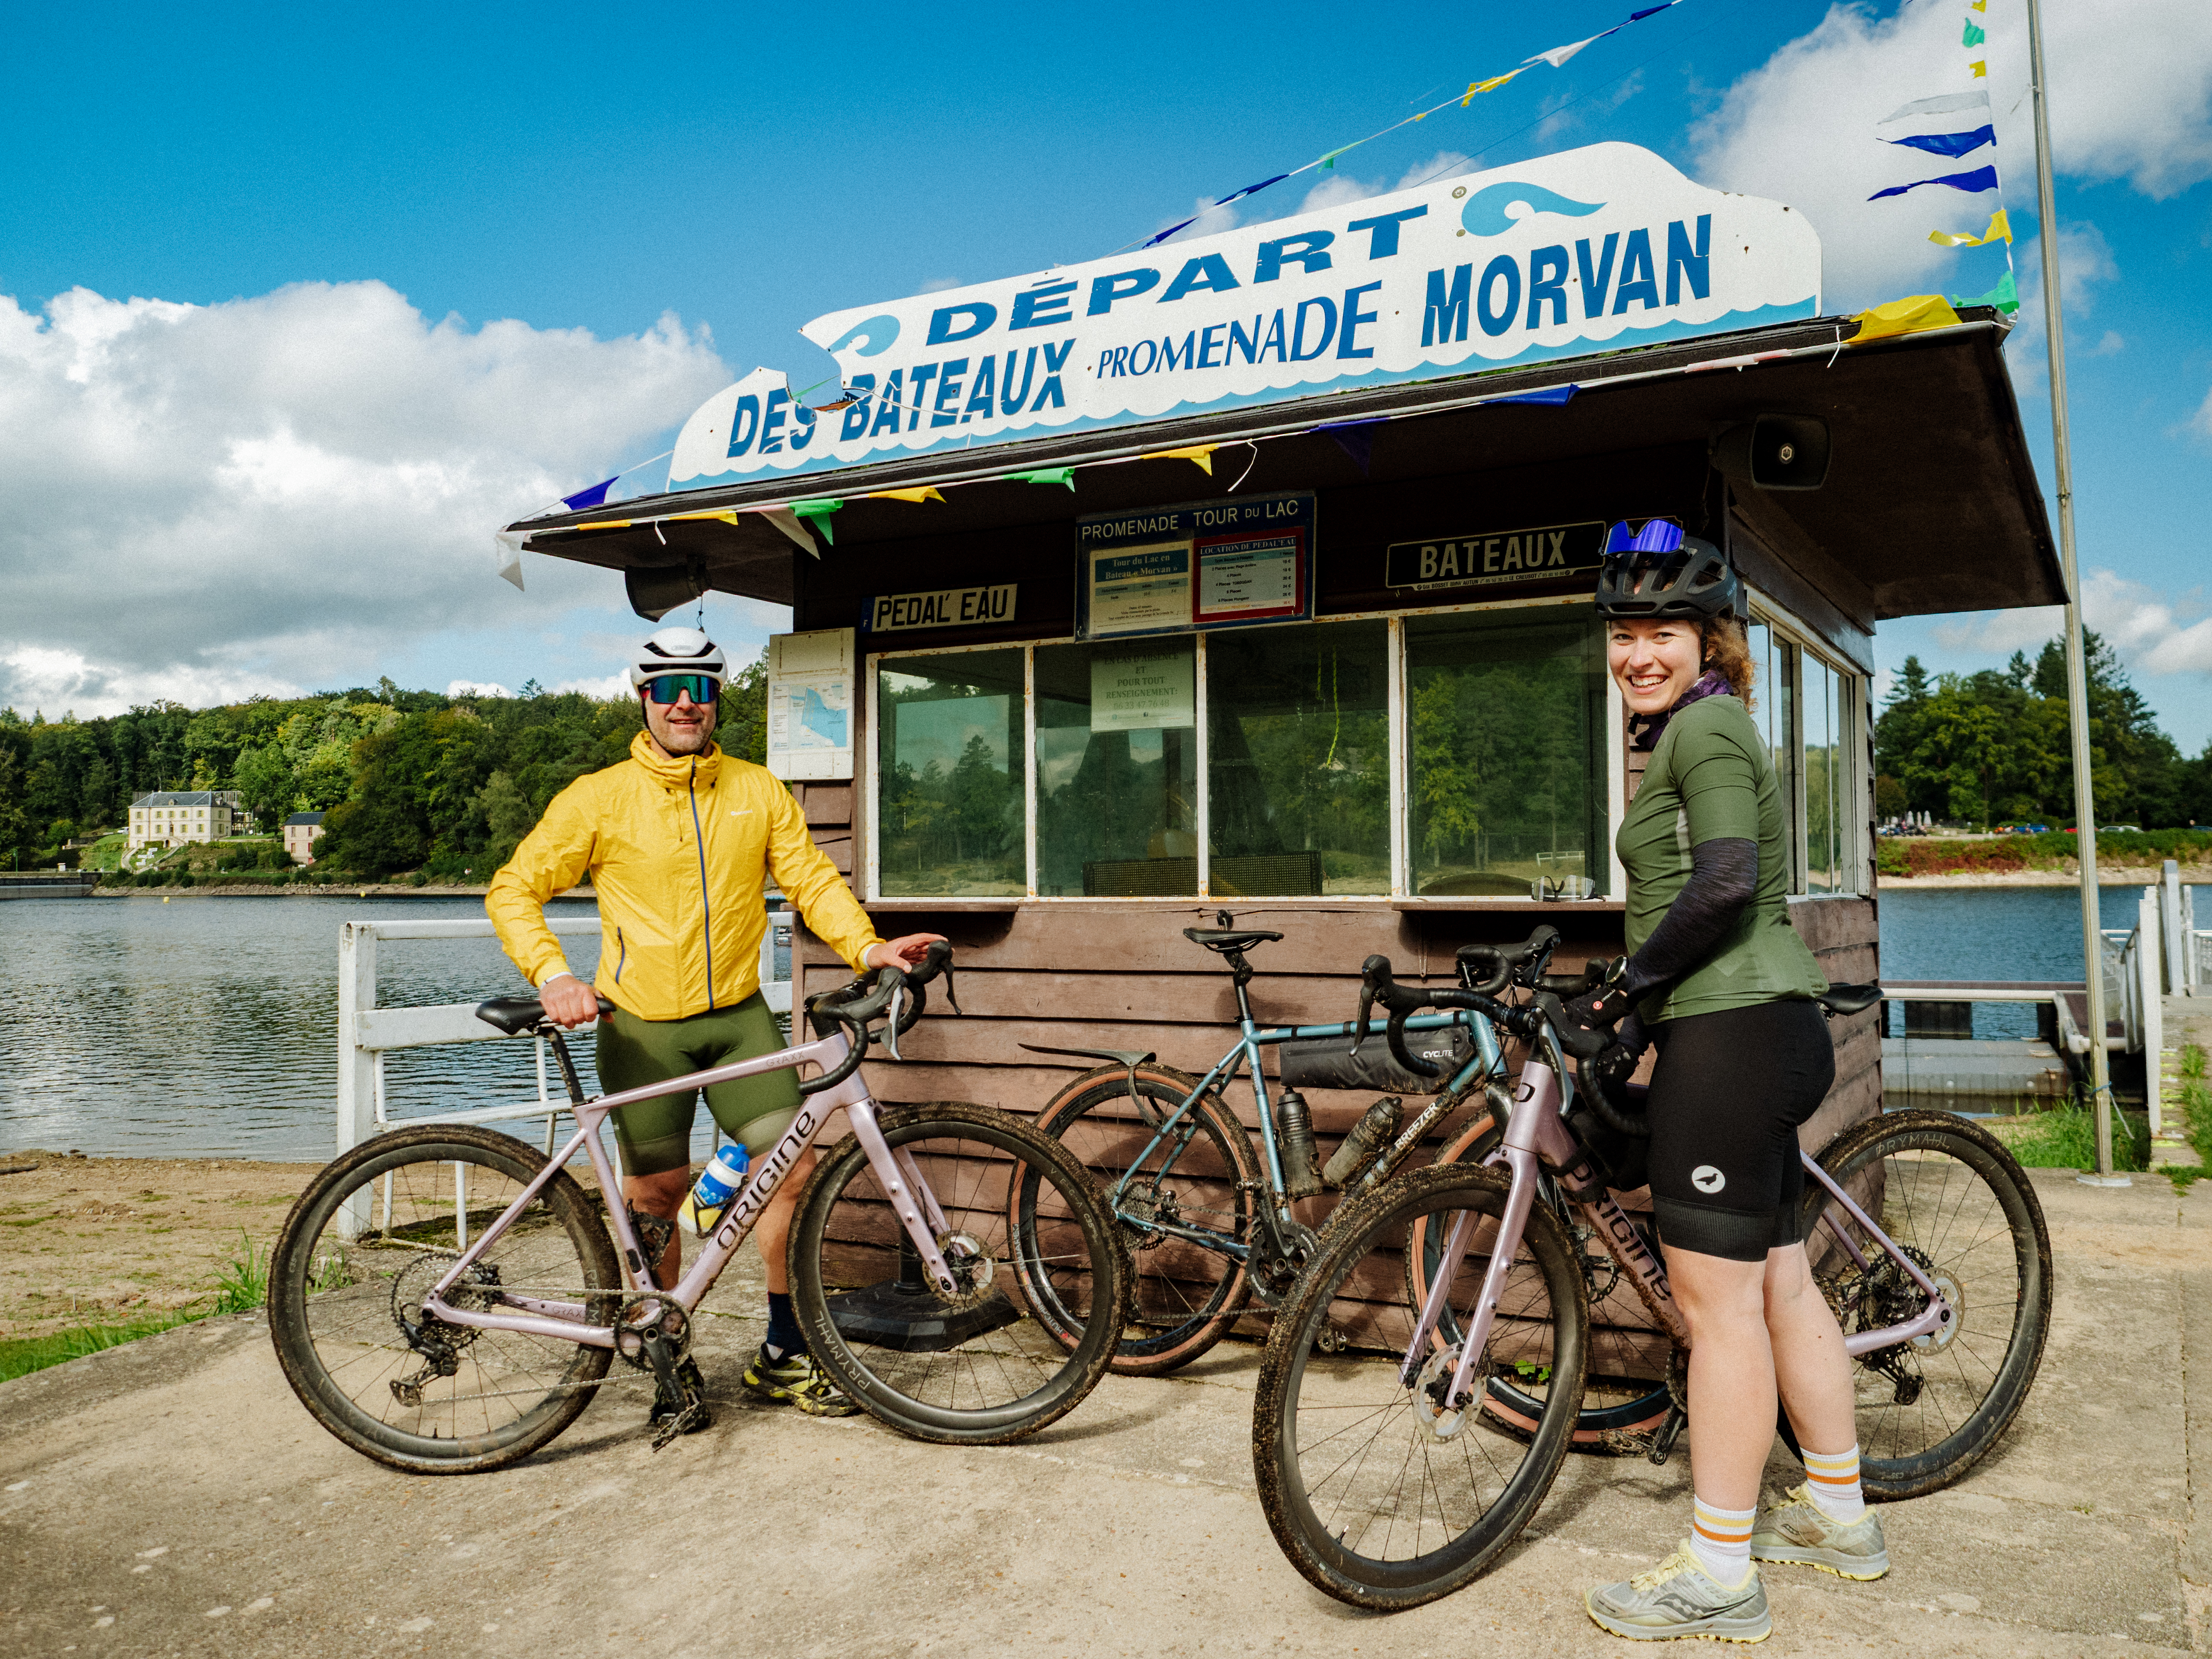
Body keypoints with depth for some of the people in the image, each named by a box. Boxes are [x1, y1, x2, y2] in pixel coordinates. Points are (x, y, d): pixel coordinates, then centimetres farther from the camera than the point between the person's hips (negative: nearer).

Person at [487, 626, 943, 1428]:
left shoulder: (757, 792, 5)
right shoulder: (599, 798, -3)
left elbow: (811, 877, 3)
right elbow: (514, 890, -3)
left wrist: (866, 946, -15)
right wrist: (552, 976, -19)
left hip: (739, 1016, 2)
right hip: (642, 1027, -2)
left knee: (793, 1167, -4)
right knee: (655, 1196, 5)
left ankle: (782, 1354, 13)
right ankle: (672, 1365, 25)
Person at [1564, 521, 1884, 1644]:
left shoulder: (1706, 726, -10)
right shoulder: (1697, 733, 21)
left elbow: (1725, 884, -22)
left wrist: (1623, 990, -13)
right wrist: (1637, 1013, 20)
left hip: (1731, 1036, -10)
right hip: (1759, 1030, 10)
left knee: (1716, 1298, -5)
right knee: (1780, 1281, 17)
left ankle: (1717, 1576, 4)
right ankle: (1840, 1519, 30)